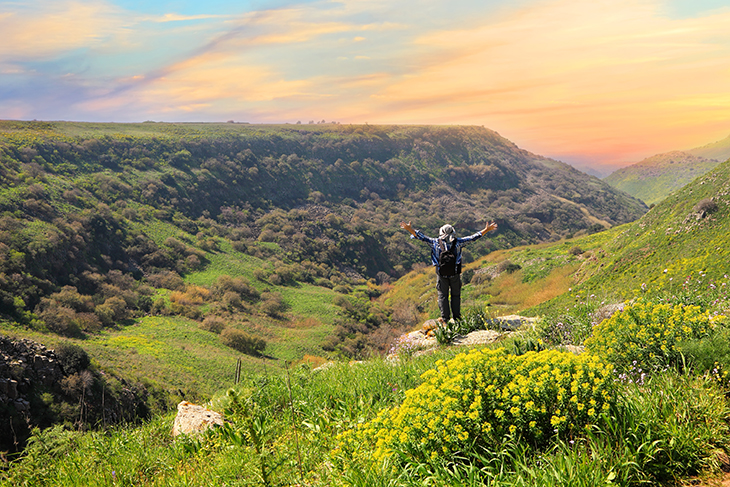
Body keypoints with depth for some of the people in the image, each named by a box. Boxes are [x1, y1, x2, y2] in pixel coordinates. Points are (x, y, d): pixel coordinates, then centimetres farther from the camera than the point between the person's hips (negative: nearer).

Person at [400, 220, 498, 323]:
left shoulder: (435, 243, -3)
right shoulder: (457, 242, -4)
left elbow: (422, 237, 2)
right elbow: (473, 237, 0)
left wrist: (409, 229, 11)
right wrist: (486, 230, 7)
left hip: (441, 274, 0)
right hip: (455, 274, 0)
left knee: (443, 296, 10)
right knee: (455, 295, 13)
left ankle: (445, 319, 8)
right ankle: (457, 318, 15)